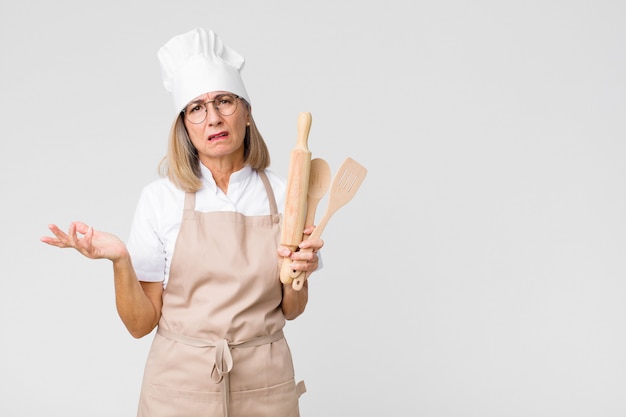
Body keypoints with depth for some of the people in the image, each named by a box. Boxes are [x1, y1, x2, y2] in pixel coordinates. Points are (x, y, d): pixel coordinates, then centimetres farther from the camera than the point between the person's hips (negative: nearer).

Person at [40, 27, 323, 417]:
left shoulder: (282, 194, -4)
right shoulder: (161, 198, -7)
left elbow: (290, 310, 4)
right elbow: (141, 323, -7)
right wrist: (120, 260, -22)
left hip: (264, 386, 2)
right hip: (180, 384, -1)